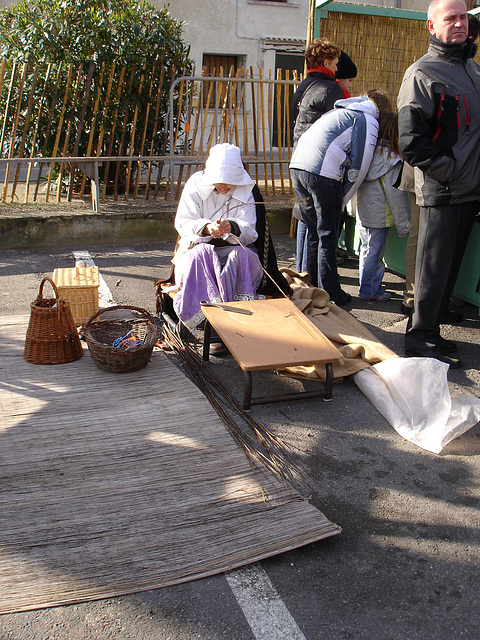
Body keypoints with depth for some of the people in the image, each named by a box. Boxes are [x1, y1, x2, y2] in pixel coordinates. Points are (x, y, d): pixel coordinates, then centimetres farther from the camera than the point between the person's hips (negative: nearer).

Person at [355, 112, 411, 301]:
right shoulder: (392, 160, -18)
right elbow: (397, 196, -16)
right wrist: (404, 225, -9)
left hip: (364, 212, 8)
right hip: (379, 216, -8)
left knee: (367, 249, 17)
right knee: (374, 252, 2)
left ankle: (373, 287, 30)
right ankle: (370, 291, 12)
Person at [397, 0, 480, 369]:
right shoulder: (422, 74, -7)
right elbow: (412, 142, -16)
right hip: (442, 192, -7)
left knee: (450, 267, 13)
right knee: (434, 268, -1)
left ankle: (430, 331, 25)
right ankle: (420, 339, 12)